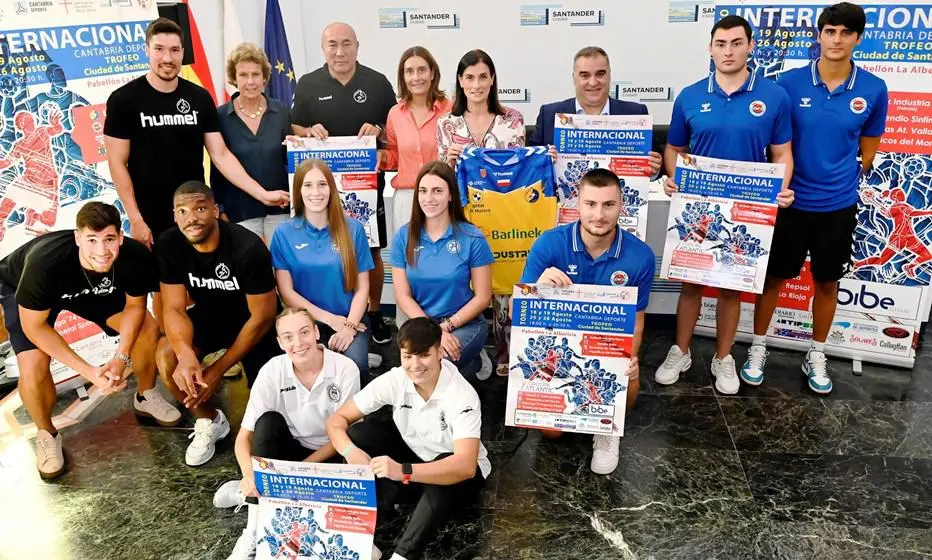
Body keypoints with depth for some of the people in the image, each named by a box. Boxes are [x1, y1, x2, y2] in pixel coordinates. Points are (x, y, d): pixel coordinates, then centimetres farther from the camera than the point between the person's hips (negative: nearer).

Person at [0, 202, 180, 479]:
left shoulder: (136, 257, -34)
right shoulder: (45, 263, -42)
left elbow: (135, 305, -14)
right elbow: (34, 326, -29)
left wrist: (121, 358, -26)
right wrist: (89, 372, -34)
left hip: (94, 288, 3)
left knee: (148, 329, -8)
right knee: (33, 367, -23)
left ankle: (145, 397, 21)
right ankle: (46, 435, 8)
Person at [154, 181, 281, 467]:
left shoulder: (248, 248, -30)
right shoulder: (169, 245, -18)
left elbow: (263, 317, -23)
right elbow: (174, 308, -18)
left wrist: (218, 370, -22)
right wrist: (186, 354, -40)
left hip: (253, 320, -3)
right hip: (210, 315, 4)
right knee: (166, 357, -25)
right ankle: (210, 421, 3)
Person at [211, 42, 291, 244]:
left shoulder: (281, 112, 3)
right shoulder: (221, 116, -1)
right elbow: (217, 168, 4)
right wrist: (220, 211, 2)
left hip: (280, 208, 2)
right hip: (241, 212, -1)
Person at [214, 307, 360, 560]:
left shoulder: (345, 369, -18)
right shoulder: (272, 372, -15)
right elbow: (244, 436, -16)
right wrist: (249, 475, -36)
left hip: (328, 456, -1)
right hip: (289, 451, 1)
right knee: (268, 422, -30)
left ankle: (245, 495, -12)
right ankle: (254, 529, -25)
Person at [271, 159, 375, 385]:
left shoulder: (353, 229, 1)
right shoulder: (284, 234, -1)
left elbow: (362, 287, 2)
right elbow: (286, 291, -3)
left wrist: (349, 325, -13)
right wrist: (331, 319, -10)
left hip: (350, 319, 0)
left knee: (355, 364, -29)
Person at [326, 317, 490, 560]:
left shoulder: (462, 395, -30)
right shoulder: (394, 380, -18)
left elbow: (465, 465, -42)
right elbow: (336, 419, -14)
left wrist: (404, 471, -54)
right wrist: (350, 451, -36)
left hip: (456, 471, -4)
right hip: (413, 455, 4)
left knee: (445, 474, -39)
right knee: (360, 432, -20)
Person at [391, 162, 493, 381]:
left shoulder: (472, 238, -8)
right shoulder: (403, 237, -2)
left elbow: (483, 296, -4)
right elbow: (403, 296, -2)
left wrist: (447, 326, -14)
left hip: (465, 323, -3)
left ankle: (475, 361, 4)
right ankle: (471, 361, 4)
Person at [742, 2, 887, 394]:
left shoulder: (873, 90, -4)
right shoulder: (790, 82, -8)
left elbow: (867, 151, 8)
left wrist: (841, 182, 7)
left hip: (839, 205, 2)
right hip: (791, 201, -1)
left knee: (827, 282, 13)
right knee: (774, 276, 9)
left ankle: (816, 357, 30)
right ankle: (758, 348, 26)